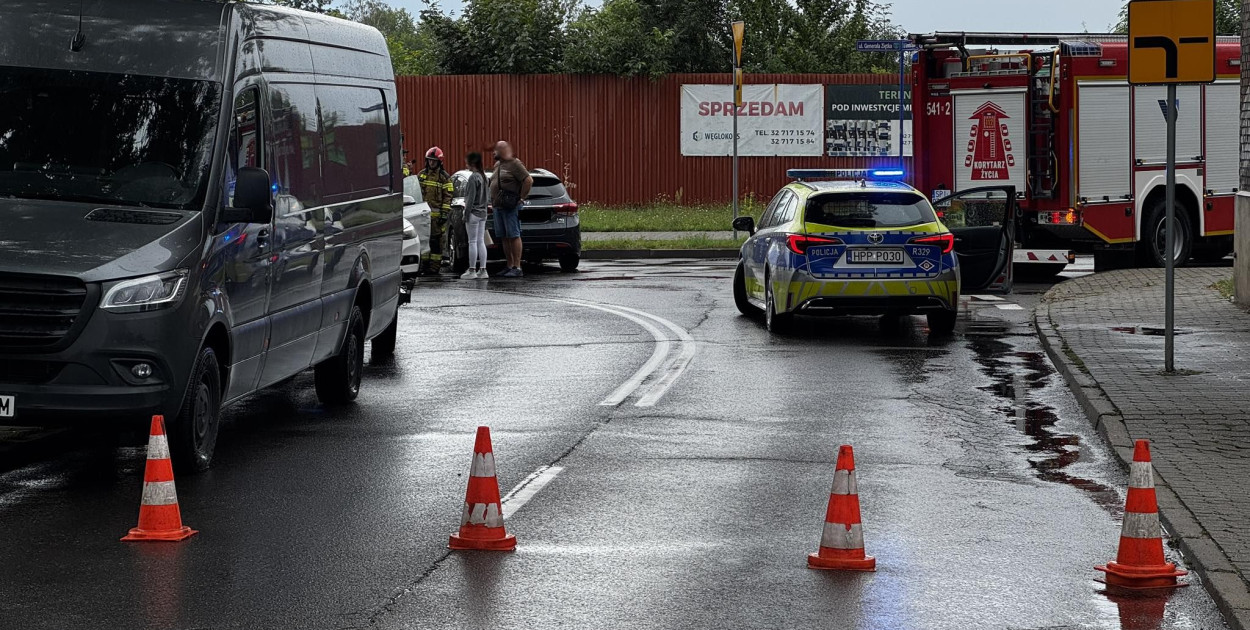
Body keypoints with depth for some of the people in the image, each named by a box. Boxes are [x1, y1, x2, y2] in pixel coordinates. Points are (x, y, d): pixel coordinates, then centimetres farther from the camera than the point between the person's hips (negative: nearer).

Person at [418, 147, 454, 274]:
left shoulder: (444, 177, 1)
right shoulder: (422, 174, 13)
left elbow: (448, 196, -2)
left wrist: (445, 213, -9)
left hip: (437, 213, -4)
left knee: (436, 240, -3)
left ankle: (435, 265, -1)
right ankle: (425, 263, 9)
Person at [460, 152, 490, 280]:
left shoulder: (473, 177, -15)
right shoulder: (483, 176, 12)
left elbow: (471, 198, -17)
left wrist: (466, 214, -13)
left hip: (474, 213, -8)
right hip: (482, 213, 8)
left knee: (472, 242, -5)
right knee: (481, 242, 8)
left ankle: (472, 270, -4)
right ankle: (482, 270, 7)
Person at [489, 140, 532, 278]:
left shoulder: (514, 164, -9)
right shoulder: (497, 165, 18)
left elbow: (529, 180, -16)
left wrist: (521, 198, -13)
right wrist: (494, 200, 17)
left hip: (511, 207, -9)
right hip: (498, 207, 9)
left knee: (514, 236, -9)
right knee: (504, 237, 8)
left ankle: (517, 268, -10)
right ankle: (510, 266, 13)